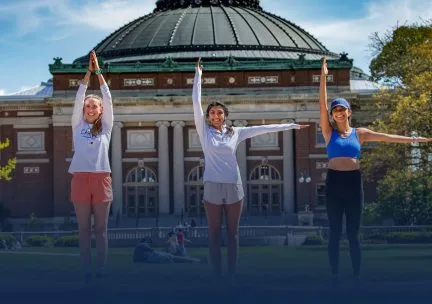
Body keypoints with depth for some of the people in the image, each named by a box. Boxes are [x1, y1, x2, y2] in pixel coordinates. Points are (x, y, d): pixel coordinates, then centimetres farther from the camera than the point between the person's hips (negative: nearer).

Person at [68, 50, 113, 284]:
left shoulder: (105, 128, 10)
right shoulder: (78, 126, 10)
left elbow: (108, 99, 4)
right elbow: (78, 98, 3)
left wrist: (99, 72, 0)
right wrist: (89, 71, -1)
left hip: (101, 179, 0)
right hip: (81, 178, 0)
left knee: (101, 229, 3)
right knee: (84, 228, 2)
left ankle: (101, 271, 7)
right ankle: (87, 271, 5)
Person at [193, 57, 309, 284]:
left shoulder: (236, 133, 7)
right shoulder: (204, 131, 2)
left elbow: (262, 129, 9)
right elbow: (196, 103, -1)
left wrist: (291, 126, 11)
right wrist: (198, 74, -1)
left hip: (233, 187, 2)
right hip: (212, 188, -1)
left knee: (232, 233, 6)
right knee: (214, 234, 3)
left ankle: (231, 277, 11)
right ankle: (217, 277, 7)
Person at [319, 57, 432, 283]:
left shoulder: (360, 133, 8)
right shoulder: (329, 132, 3)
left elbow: (387, 137, 10)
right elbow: (322, 105, -4)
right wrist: (323, 77, -10)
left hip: (353, 181, 1)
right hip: (334, 181, -1)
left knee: (353, 233, 3)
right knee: (335, 233, 2)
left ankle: (357, 278, 8)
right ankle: (335, 278, 7)